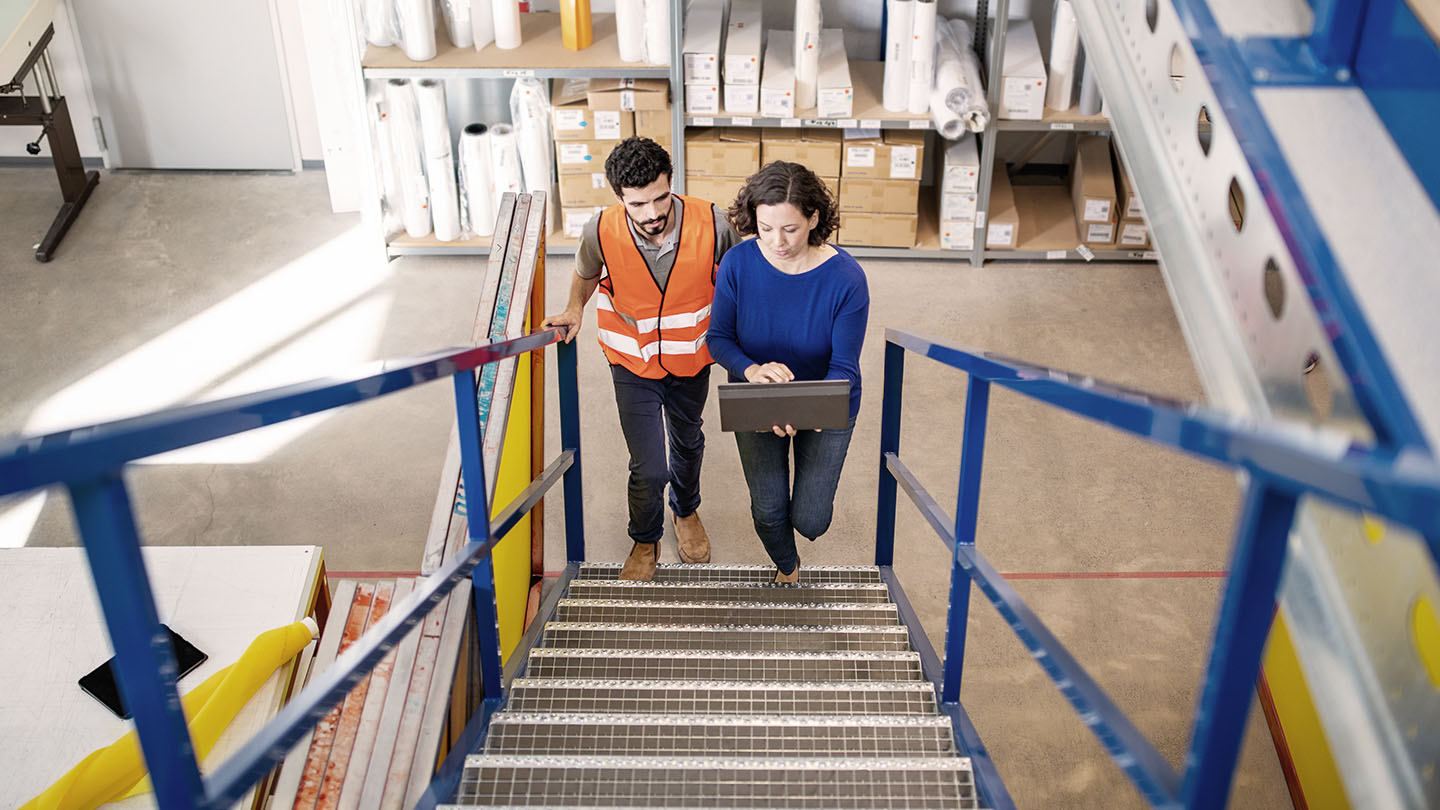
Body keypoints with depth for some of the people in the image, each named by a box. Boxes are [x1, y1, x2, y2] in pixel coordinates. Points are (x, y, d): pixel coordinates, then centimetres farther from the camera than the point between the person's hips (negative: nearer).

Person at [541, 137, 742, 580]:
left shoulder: (710, 223, -28)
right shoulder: (601, 232, -27)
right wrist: (574, 310, -3)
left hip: (691, 360, 2)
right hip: (633, 364, -1)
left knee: (687, 442, 26)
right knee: (648, 468, -5)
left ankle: (686, 511, 58)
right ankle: (645, 541, 28)